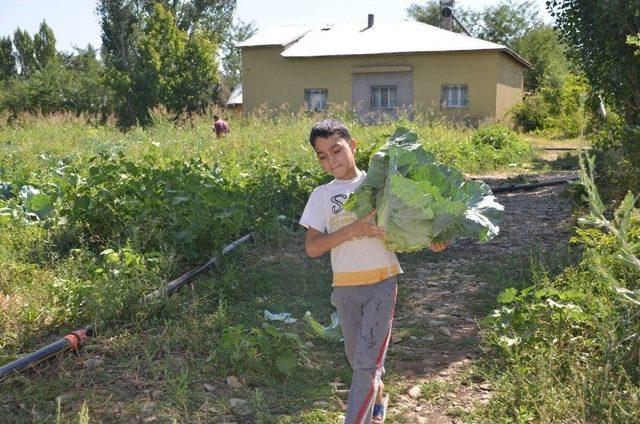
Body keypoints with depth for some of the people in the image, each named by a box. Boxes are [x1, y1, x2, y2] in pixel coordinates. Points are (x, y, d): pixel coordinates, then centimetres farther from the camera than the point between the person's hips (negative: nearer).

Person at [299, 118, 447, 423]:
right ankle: (377, 397, 46)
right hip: (345, 287, 3)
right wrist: (352, 230, -21)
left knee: (367, 362, -11)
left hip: (381, 283, -2)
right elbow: (312, 248, -8)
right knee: (357, 359, 17)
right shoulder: (321, 195, 1)